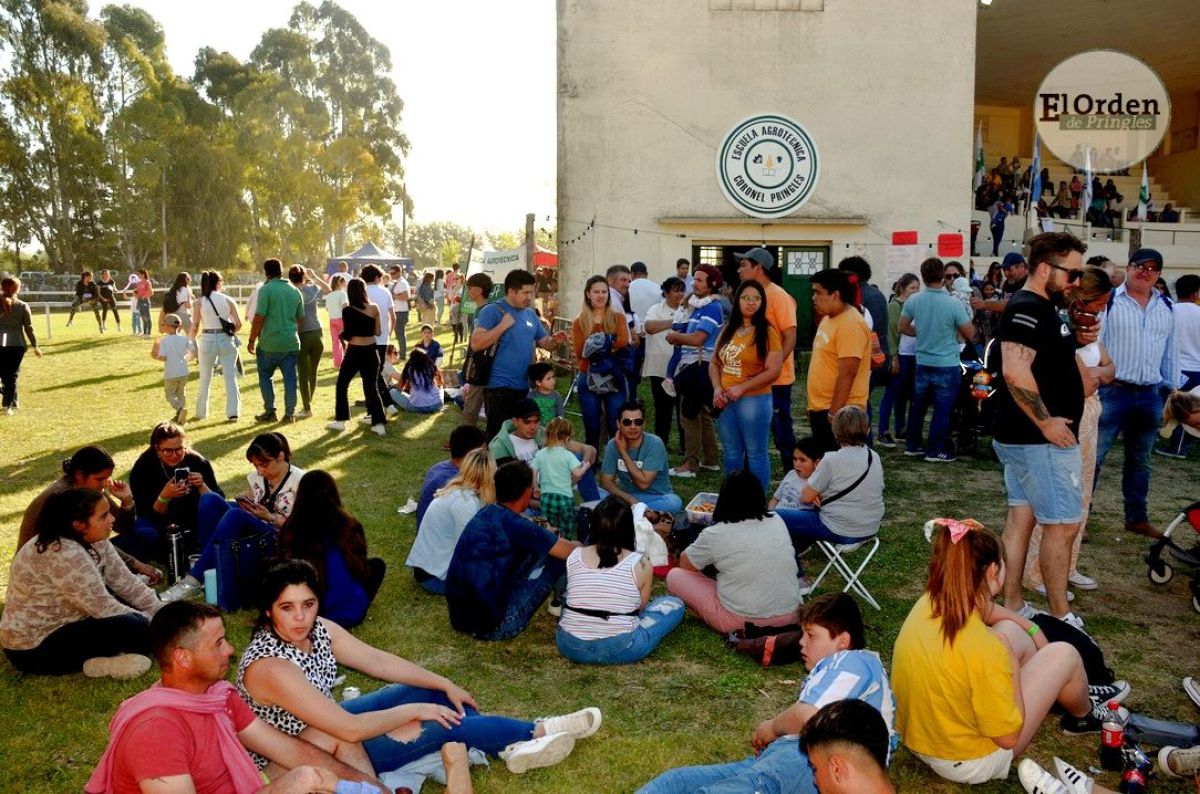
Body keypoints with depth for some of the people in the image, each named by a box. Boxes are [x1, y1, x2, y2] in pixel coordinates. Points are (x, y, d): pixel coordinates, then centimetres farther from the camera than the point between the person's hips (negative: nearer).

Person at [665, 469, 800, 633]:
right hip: (789, 615, 6)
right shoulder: (778, 521, 3)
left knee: (674, 576, 7)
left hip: (740, 621, -6)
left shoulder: (715, 534, -10)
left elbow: (684, 563, 7)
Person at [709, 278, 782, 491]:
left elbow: (773, 371, -14)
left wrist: (741, 388, -17)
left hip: (754, 400, -6)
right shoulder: (728, 330, 9)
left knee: (755, 453, 2)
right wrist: (717, 389, -5)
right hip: (725, 401, 6)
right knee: (732, 454, 16)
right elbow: (714, 363, 13)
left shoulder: (767, 332, -8)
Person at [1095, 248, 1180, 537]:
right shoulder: (1109, 301, -6)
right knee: (1093, 456, -4)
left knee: (1140, 460, 15)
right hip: (1112, 391, -5)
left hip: (1150, 396, 6)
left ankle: (1137, 517, 26)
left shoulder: (1166, 308, 12)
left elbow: (1170, 351, 18)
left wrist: (1171, 388, 16)